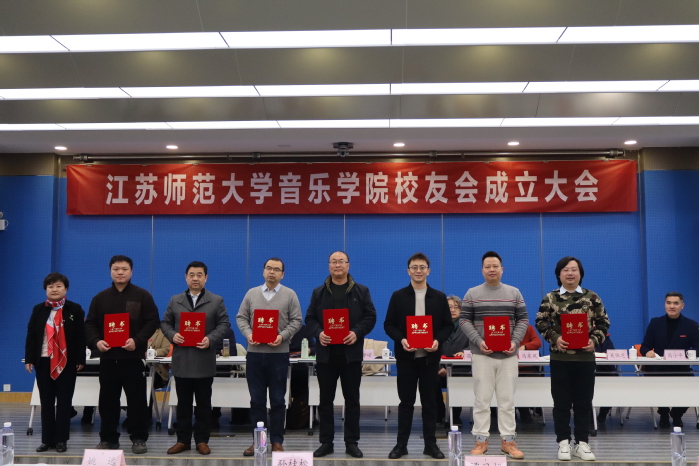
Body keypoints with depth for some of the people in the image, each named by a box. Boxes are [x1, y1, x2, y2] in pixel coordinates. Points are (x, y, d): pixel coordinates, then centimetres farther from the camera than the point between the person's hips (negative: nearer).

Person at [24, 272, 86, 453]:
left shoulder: (75, 309, -1)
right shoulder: (38, 310, 6)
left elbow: (81, 336, -2)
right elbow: (31, 335, 6)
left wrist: (80, 360, -7)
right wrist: (29, 358, -1)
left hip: (67, 362, -2)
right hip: (43, 361, 2)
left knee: (64, 401, 3)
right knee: (46, 402, 8)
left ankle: (61, 440, 11)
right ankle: (47, 440, 15)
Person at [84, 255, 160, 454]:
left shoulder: (142, 296, 1)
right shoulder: (100, 297, 11)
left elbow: (153, 321, -4)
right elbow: (90, 324, 10)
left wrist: (137, 341, -17)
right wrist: (96, 341, -9)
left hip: (133, 357, -3)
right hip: (108, 357, 3)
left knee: (136, 399, 0)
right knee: (107, 400, 9)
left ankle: (139, 439, 9)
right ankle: (108, 438, 19)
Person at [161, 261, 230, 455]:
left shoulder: (216, 301, 3)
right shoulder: (175, 301, 10)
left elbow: (224, 324, -1)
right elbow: (165, 323, 11)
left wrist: (211, 339, -16)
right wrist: (172, 335, -10)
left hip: (204, 361, -2)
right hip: (181, 360, 2)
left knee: (203, 403, 5)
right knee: (183, 403, 9)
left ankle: (202, 440, 13)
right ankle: (183, 440, 17)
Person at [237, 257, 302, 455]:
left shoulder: (289, 295, 1)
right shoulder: (252, 293, 9)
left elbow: (296, 321, -1)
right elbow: (241, 317, 8)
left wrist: (282, 336, -16)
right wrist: (248, 334, -10)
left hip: (278, 354, -2)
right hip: (254, 353, 2)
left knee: (277, 400, 4)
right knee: (257, 399, 7)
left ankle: (277, 441, 13)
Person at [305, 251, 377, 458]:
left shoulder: (361, 291, 5)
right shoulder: (318, 292, 9)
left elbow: (370, 317, 1)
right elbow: (310, 318, 7)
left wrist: (357, 333, -16)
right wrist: (318, 333, -13)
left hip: (351, 352, -1)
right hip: (326, 352, 1)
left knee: (352, 399, 5)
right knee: (325, 399, 5)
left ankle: (352, 443, 13)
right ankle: (326, 442, 14)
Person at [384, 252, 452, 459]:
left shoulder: (439, 297, 6)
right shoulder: (398, 296, 3)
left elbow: (448, 325, 5)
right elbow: (389, 324, 1)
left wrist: (438, 340, -13)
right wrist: (401, 339, -16)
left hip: (430, 356, 1)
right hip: (406, 356, -1)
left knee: (429, 401, 8)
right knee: (406, 402, 5)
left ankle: (431, 444, 16)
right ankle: (401, 444, 13)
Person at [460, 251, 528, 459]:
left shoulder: (514, 293, 8)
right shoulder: (472, 294, 3)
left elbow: (523, 320, 6)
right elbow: (464, 320, 0)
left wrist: (516, 342, -10)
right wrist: (478, 341, -14)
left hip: (508, 354, 1)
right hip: (482, 354, -1)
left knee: (507, 400, 5)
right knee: (482, 399, 2)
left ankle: (508, 440, 13)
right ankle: (481, 440, 9)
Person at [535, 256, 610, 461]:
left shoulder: (592, 297, 4)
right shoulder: (550, 298, 2)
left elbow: (603, 322, 5)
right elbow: (541, 322, 1)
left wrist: (595, 340, -10)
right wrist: (555, 338, -14)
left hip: (585, 358, 1)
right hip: (560, 358, -1)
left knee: (584, 402, 7)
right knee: (561, 401, 5)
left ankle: (582, 442, 16)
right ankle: (563, 442, 13)